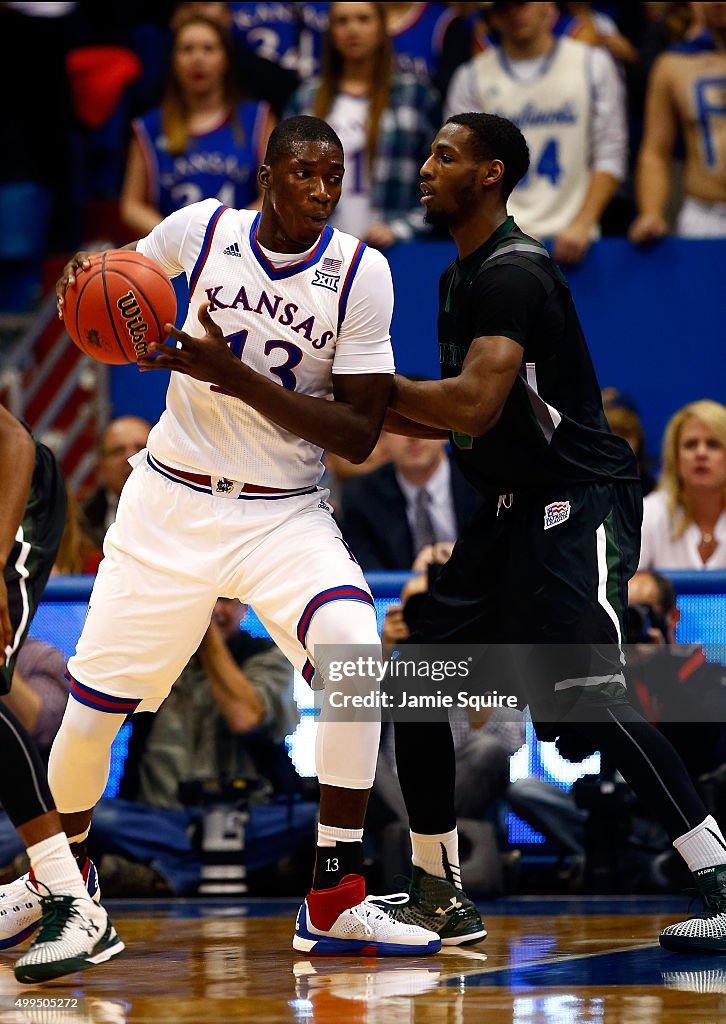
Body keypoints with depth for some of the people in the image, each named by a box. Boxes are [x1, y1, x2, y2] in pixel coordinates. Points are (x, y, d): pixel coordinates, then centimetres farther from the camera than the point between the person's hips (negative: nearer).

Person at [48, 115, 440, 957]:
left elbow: (359, 436, -14)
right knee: (91, 709, 2)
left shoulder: (360, 273, -10)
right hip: (171, 501, 1)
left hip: (284, 515, -1)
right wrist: (84, 274, -9)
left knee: (353, 646, -29)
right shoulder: (203, 229, -5)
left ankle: (334, 903, -22)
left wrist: (237, 377, -24)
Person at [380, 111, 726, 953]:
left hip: (580, 503, -10)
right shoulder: (460, 276, 15)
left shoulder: (513, 272, -17)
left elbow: (476, 406, -28)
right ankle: (434, 891, 20)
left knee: (589, 702, -21)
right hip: (514, 508, 10)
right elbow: (456, 419, 24)